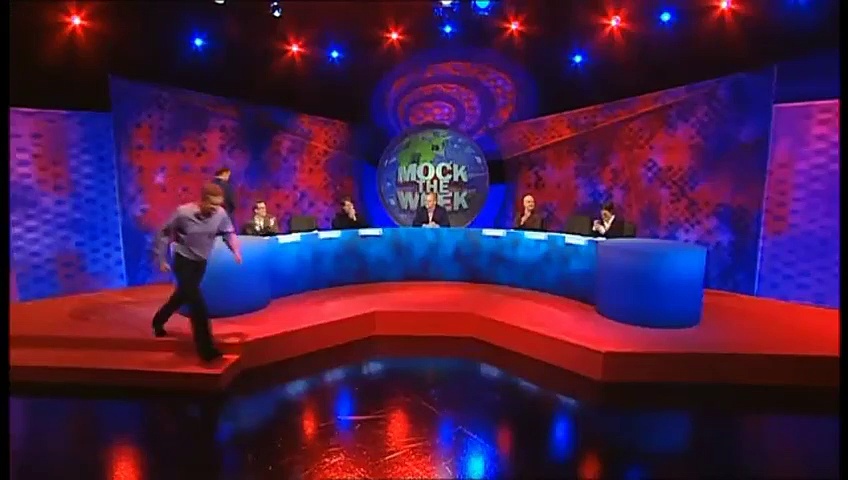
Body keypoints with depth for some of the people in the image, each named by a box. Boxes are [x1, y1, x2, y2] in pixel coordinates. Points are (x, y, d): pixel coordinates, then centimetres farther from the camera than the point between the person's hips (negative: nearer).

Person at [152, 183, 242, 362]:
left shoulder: (220, 214, -15)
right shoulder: (183, 213, -22)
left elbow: (228, 233, 1)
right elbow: (165, 233, -10)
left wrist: (236, 251, -13)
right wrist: (161, 259, -8)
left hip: (201, 262, 5)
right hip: (183, 261, -5)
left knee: (183, 295, 23)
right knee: (197, 303, -12)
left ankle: (158, 320, 53)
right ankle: (205, 347, -6)